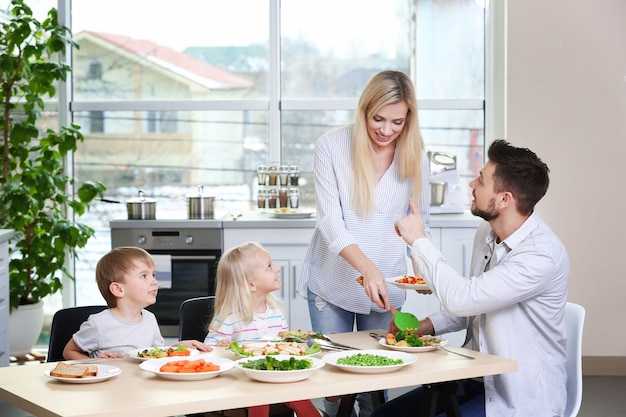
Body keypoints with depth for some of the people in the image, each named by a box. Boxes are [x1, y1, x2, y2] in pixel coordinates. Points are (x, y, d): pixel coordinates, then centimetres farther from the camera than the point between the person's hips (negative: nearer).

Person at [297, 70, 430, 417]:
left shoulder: (414, 157, -2)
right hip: (333, 283, -2)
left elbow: (419, 222, 7)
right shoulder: (332, 146, -10)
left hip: (385, 287, 2)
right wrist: (366, 267, -31)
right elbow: (330, 219, -17)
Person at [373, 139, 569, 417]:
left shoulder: (542, 255, -24)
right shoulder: (486, 232, 4)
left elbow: (461, 299, -30)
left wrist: (419, 241, -18)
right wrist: (427, 326, 2)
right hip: (481, 380, 9)